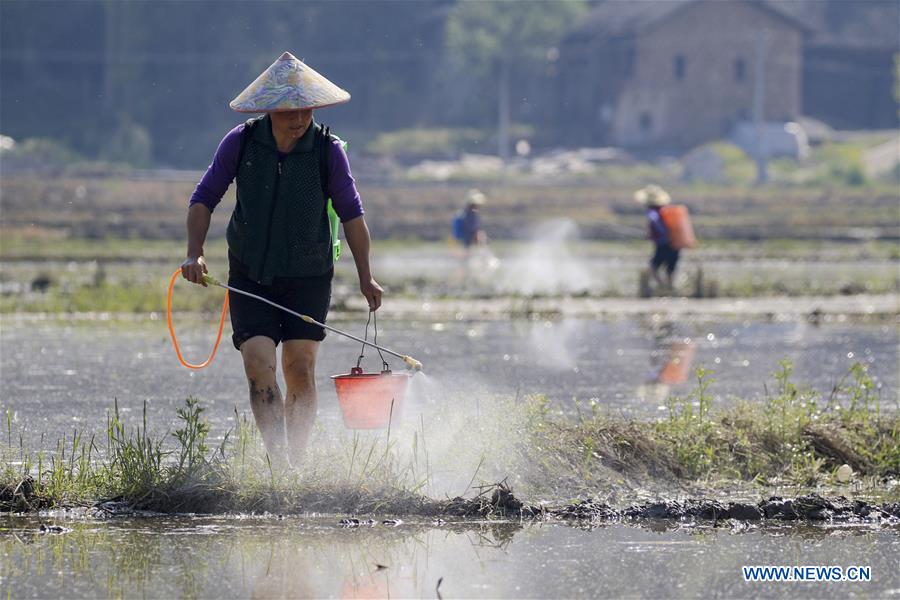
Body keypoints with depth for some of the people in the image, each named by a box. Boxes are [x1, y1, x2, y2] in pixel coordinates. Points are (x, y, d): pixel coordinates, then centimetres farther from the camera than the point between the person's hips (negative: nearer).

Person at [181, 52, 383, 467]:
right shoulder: (241, 143, -7)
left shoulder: (327, 150, -8)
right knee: (259, 366, -14)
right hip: (250, 277, 0)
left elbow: (350, 213, 2)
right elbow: (204, 199, 2)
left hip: (308, 278, 0)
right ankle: (280, 467, -18)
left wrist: (365, 278, 4)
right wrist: (194, 254, -12)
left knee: (300, 372, -1)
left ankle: (296, 462, 13)